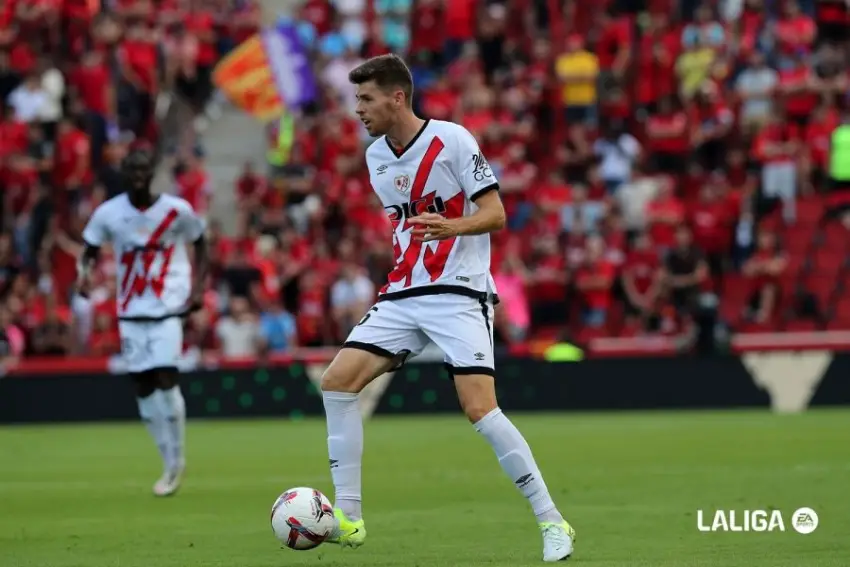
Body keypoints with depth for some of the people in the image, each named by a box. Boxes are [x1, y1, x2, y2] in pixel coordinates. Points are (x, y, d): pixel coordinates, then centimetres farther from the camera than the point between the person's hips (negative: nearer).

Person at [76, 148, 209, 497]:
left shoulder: (177, 210, -7)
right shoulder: (108, 213, -3)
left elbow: (200, 245, 8)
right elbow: (90, 250, 8)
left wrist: (198, 288, -3)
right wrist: (84, 270, -15)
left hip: (168, 307, -3)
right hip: (130, 311, 3)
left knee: (165, 377, -16)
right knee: (143, 386, 4)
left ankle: (177, 458, 1)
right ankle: (171, 465, 17)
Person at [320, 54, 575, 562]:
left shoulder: (452, 139, -10)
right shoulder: (376, 156, 10)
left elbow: (495, 214, -14)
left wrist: (449, 227, -32)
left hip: (459, 294, -7)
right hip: (402, 296, 7)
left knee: (480, 408, -19)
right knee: (337, 381, -7)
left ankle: (552, 522, -10)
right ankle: (348, 519, -1)